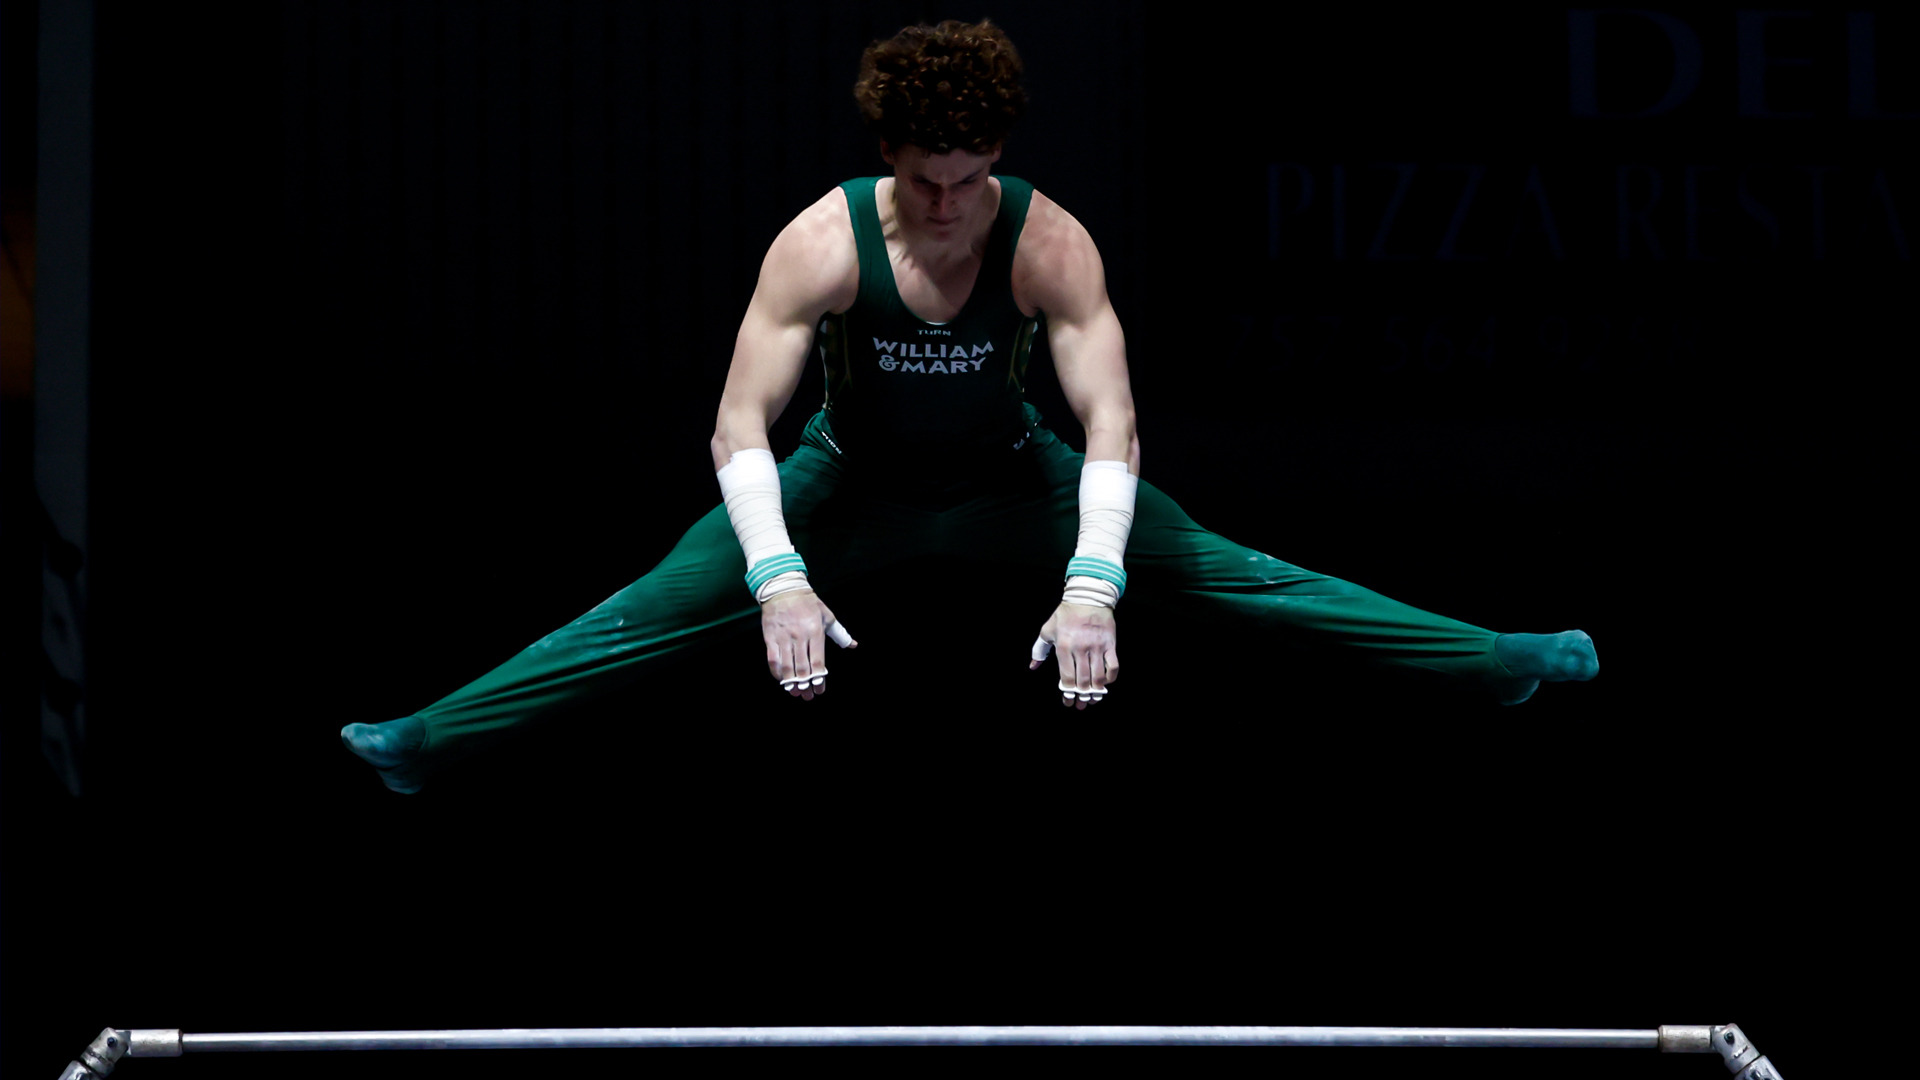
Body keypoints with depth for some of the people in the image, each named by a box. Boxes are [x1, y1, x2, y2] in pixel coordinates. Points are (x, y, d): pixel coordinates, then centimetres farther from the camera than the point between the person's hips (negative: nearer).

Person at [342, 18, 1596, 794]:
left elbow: (1111, 420, -34)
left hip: (1011, 478, 0)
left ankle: (1502, 665, -3)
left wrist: (1093, 584, -49)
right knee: (665, 605, -15)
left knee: (1226, 573, -7)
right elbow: (740, 426, -33)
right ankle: (427, 741, -15)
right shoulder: (823, 244, -30)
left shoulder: (1049, 243, -29)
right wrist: (781, 579, -48)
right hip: (850, 481, 0)